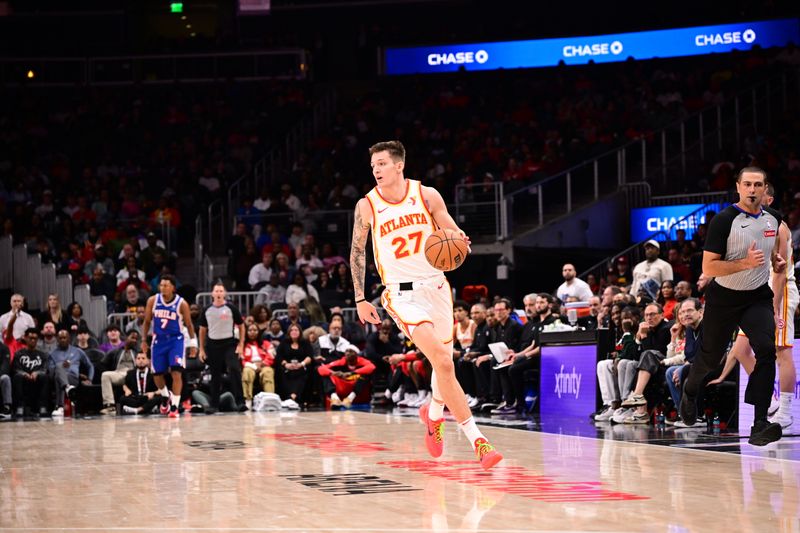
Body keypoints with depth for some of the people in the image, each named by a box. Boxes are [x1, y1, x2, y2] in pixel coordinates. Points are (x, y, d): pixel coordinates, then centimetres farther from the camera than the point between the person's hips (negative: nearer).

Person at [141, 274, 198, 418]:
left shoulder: (181, 304, -10)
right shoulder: (153, 301, -3)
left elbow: (189, 324, 0)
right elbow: (147, 321, 9)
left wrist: (193, 343, -1)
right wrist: (144, 340, 10)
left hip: (176, 340, -3)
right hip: (159, 340, 3)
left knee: (176, 372, -15)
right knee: (157, 373, 7)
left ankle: (174, 407, -9)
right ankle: (165, 397, 36)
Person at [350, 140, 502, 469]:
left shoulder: (427, 195, -2)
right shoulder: (367, 206, -3)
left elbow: (453, 234, 6)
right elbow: (357, 252, 8)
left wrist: (458, 239, -19)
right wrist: (360, 299, 5)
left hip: (436, 287, 3)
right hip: (402, 295, -3)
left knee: (445, 364, 12)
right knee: (443, 362, -20)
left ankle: (434, 415, 46)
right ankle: (477, 441, -20)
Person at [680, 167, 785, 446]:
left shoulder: (772, 217, -3)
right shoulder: (724, 220, -19)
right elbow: (708, 268, -21)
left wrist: (776, 258, 3)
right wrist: (746, 263, -31)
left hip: (758, 297, 3)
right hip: (723, 297, -3)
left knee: (766, 349, -21)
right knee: (710, 356, 15)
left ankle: (759, 423, -23)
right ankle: (690, 391, 50)